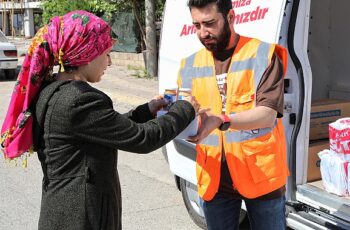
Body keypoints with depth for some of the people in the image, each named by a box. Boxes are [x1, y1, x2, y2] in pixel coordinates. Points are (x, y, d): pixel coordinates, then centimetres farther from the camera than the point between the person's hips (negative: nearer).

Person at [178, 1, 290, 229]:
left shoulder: (263, 54, -7)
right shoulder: (190, 65, 6)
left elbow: (268, 115, -18)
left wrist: (220, 121, -33)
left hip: (260, 175, -3)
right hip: (214, 178, 4)